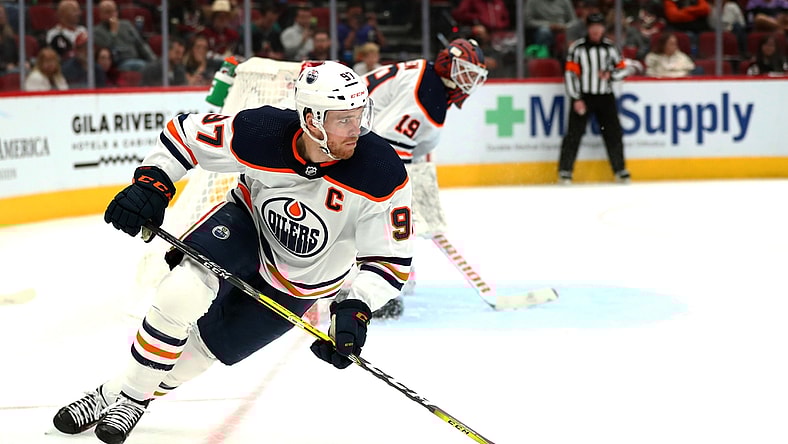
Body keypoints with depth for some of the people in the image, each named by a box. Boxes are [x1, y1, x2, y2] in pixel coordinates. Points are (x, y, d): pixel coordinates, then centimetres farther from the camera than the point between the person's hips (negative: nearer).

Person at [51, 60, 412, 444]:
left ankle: (131, 399, 25)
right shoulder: (259, 133, -30)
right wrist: (151, 183, -26)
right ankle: (121, 393, -3)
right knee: (180, 293, -24)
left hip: (300, 282, 0)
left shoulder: (383, 175, -32)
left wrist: (356, 308, -39)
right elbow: (185, 133, -13)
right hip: (247, 223, 0)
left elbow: (390, 259, -24)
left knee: (204, 344, 0)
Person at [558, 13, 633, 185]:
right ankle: (565, 172, -3)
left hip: (605, 97, 3)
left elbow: (623, 70, 11)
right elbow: (570, 74, -7)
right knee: (574, 134, -8)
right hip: (583, 96, -3)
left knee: (613, 133, 4)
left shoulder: (609, 47, 7)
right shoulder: (577, 47, -4)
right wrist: (576, 99, -12)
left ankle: (620, 170, 16)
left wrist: (610, 74, -11)